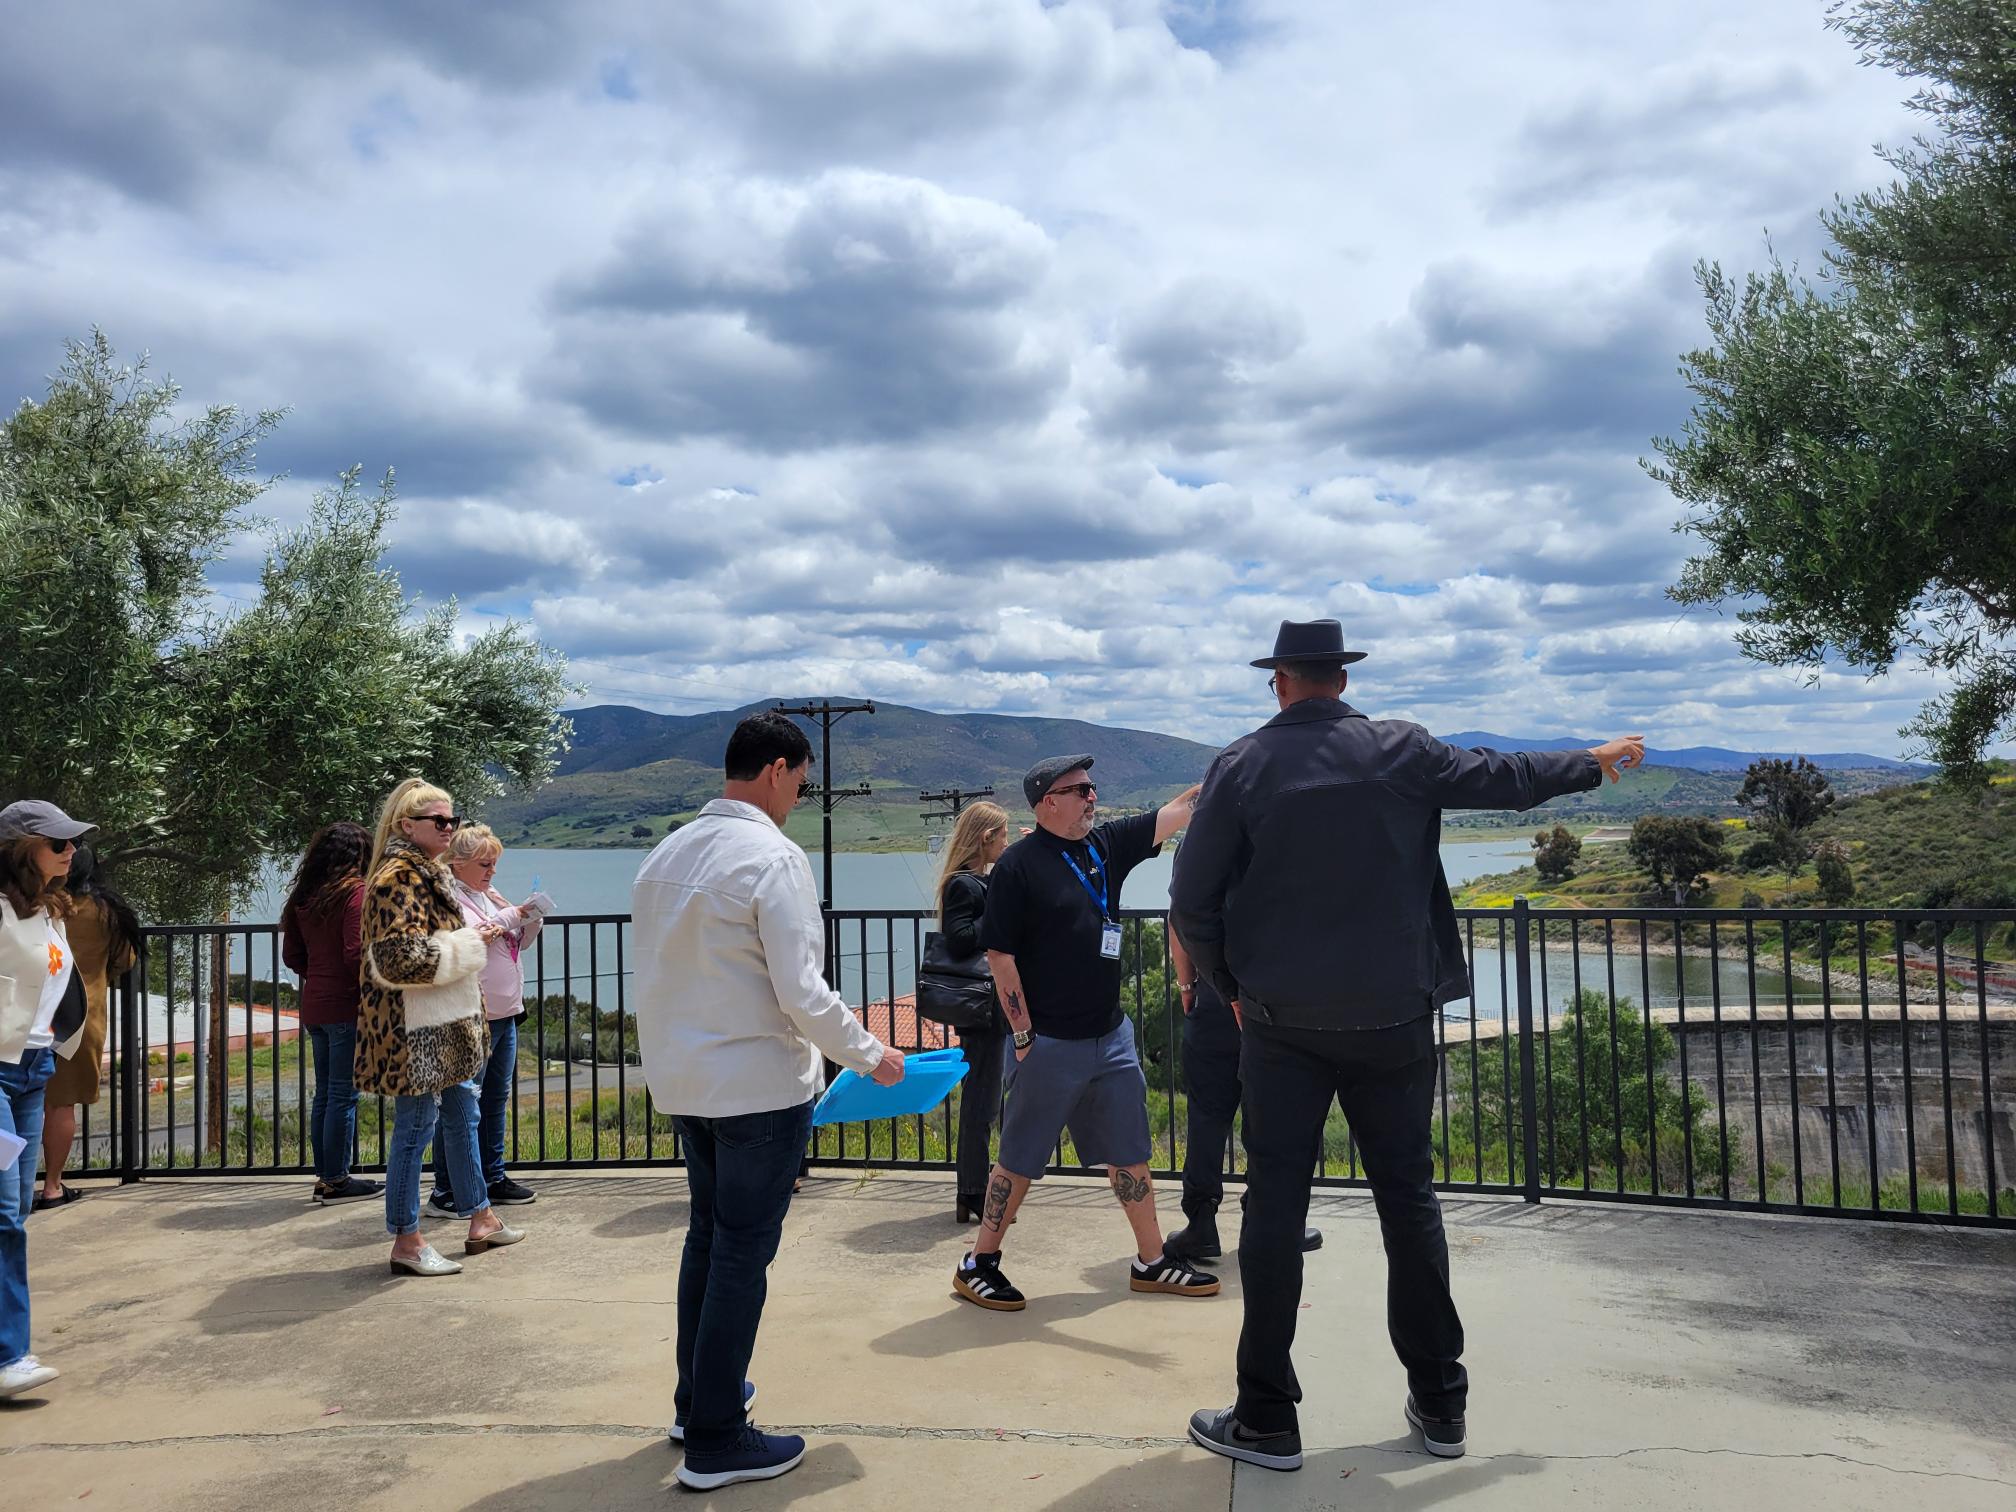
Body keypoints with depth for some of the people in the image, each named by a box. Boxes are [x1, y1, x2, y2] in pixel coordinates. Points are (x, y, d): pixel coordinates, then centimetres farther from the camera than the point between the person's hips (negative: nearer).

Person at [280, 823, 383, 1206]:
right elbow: (356, 954, -19)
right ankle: (336, 1180, 5)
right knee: (344, 1093, 0)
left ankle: (324, 1177, 20)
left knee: (324, 1092, 14)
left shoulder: (303, 895, 10)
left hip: (313, 1005, 8)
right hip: (345, 1005, -8)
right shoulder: (355, 892, -13)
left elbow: (291, 956, 13)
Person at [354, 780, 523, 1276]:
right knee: (416, 1127, -2)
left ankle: (481, 1221, 27)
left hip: (447, 1022, 11)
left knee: (462, 1115, 16)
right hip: (414, 1029, -11)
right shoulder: (398, 879, -17)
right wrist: (469, 944, -18)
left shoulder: (431, 874, 16)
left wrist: (477, 935, 13)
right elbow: (400, 958, -27)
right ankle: (406, 1242, 9)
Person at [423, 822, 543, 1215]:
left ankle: (493, 1178, 25)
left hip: (504, 1013, 9)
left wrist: (533, 920, 5)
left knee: (496, 1101, 15)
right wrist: (510, 917, -18)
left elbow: (518, 943, 24)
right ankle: (444, 1193, 0)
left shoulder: (490, 896, 18)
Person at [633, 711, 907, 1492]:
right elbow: (803, 994, -20)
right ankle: (715, 1441, 12)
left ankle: (695, 1398, 35)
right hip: (759, 1088, -8)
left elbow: (657, 973, 11)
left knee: (707, 1236, 21)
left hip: (682, 1082, 8)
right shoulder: (773, 858, -18)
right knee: (743, 1253, 3)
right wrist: (871, 1056, -6)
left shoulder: (664, 855, 6)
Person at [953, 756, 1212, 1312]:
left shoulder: (1107, 843, 6)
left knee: (1130, 1152, 13)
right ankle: (978, 1265, 18)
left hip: (1111, 1033, 7)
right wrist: (1023, 1038, -14)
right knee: (1020, 1159, 4)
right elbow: (1000, 956, -14)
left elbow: (1175, 812, 6)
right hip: (1049, 1042, -7)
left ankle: (1151, 1261, 25)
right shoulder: (1019, 865, -13)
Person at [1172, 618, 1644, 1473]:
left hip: (1283, 1025, -2)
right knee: (1409, 1201, 14)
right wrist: (1595, 762, 31)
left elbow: (1192, 904, -6)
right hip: (1393, 1019, 2)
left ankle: (1267, 1420, 10)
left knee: (1274, 1208, 4)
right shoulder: (1402, 751, -2)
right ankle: (1440, 1403, 25)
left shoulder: (1242, 766, -5)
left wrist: (1232, 987, 9)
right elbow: (1507, 778, 12)